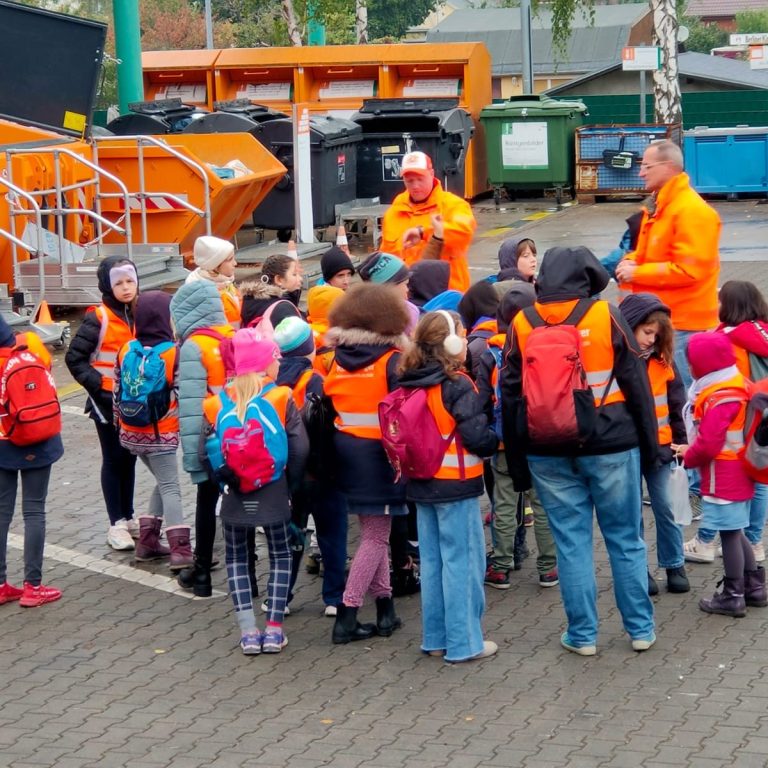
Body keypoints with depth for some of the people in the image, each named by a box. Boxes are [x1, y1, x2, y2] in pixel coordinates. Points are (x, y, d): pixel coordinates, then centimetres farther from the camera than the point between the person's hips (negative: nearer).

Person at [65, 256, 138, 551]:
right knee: (114, 459, 2)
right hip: (107, 401, -5)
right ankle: (116, 524, 8)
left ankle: (128, 517, 25)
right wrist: (98, 385, -16)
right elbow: (74, 358, -12)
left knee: (129, 458, 13)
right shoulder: (98, 318, -13)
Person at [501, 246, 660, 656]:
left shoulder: (520, 324, 2)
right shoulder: (606, 316, -5)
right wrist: (649, 444, 5)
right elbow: (636, 383, -3)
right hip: (610, 445, -1)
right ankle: (640, 629, 16)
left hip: (548, 452, 1)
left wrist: (517, 463, 12)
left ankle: (582, 634, 11)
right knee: (625, 539, 9)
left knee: (571, 542, 8)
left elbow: (511, 396, 6)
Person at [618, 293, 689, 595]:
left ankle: (675, 565, 16)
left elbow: (676, 403, 9)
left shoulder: (662, 361, 2)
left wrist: (681, 440, 6)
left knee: (666, 508, 6)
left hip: (658, 446, 3)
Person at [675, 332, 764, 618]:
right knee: (735, 532, 19)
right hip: (737, 475, 10)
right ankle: (754, 587, 27)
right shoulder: (734, 386, 9)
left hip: (722, 478, -10)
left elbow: (708, 444, -24)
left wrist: (688, 457, -6)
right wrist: (690, 448, 9)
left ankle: (733, 597, 6)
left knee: (729, 533, -2)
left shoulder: (720, 398, -23)